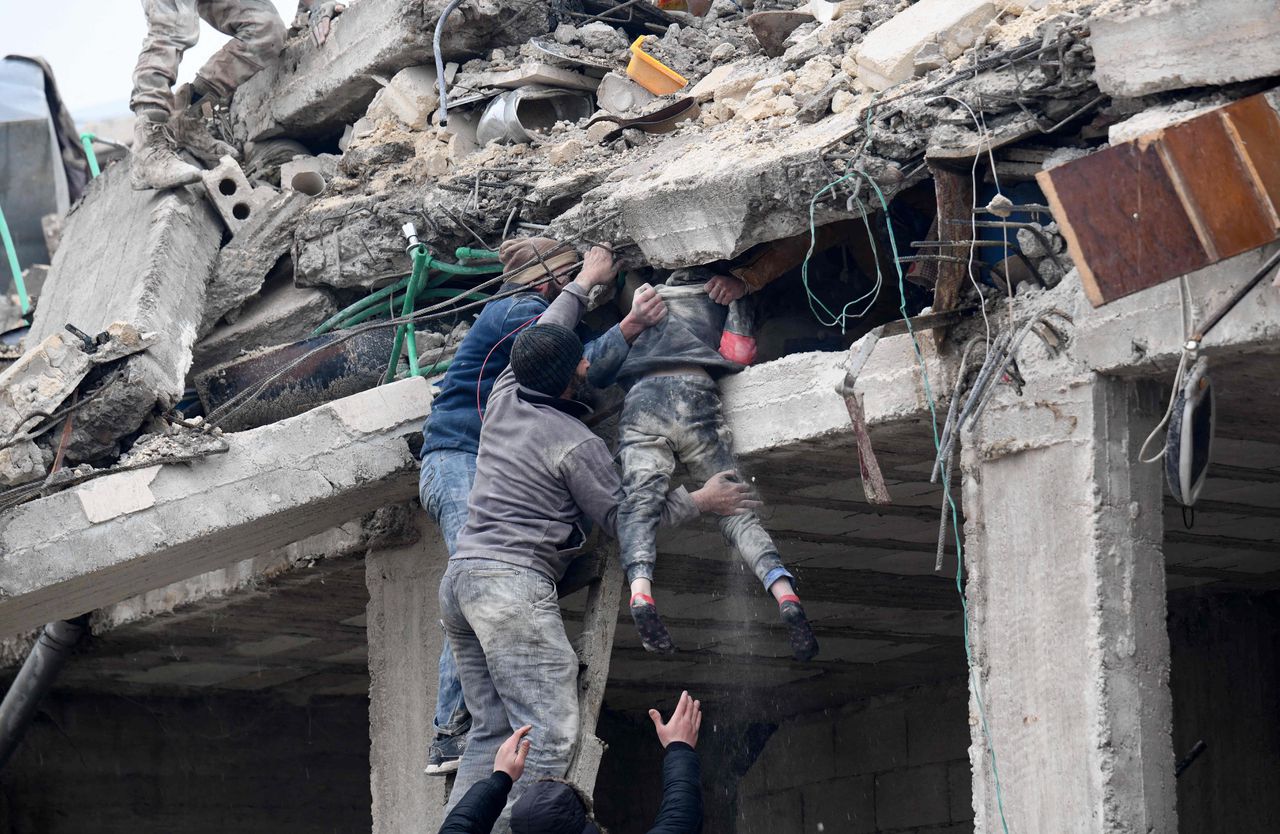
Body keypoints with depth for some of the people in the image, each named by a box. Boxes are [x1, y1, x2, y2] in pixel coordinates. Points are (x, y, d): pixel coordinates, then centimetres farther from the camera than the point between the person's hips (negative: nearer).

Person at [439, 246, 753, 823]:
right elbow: (618, 516, 5)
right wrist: (697, 502, 16)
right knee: (548, 731, -13)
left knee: (493, 730, 8)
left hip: (459, 575, 9)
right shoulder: (578, 445, -6)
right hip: (513, 581, -9)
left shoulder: (504, 400, 13)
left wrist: (585, 282, 45)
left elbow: (539, 338, 32)